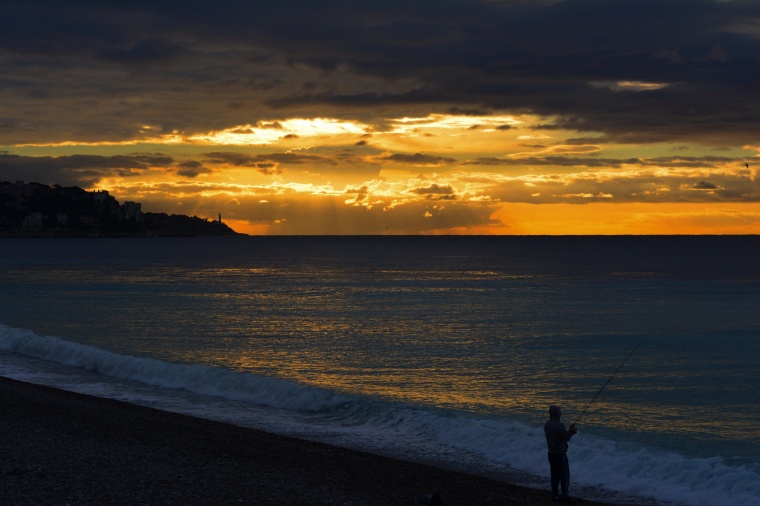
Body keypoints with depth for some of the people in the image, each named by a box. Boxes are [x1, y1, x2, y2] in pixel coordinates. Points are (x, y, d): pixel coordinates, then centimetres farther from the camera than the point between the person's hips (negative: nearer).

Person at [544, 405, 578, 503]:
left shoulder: (547, 424, 4)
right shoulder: (559, 425, -22)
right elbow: (566, 438, -12)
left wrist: (571, 431, 9)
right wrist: (571, 430, 4)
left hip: (551, 453, 8)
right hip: (560, 454, -8)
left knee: (555, 475, 13)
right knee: (564, 475, 2)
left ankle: (555, 495, 15)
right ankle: (565, 496, 3)